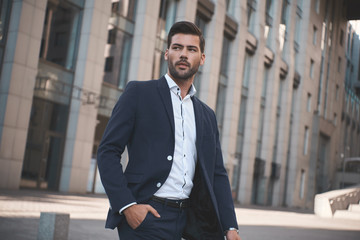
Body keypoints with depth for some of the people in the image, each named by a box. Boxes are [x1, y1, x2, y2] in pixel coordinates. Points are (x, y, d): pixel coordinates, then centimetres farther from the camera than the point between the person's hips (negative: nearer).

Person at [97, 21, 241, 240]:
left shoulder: (207, 115, 16)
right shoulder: (139, 93, 2)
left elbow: (217, 173, 14)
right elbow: (108, 152, -4)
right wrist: (127, 205, -15)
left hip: (190, 219, 5)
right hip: (145, 216, -4)